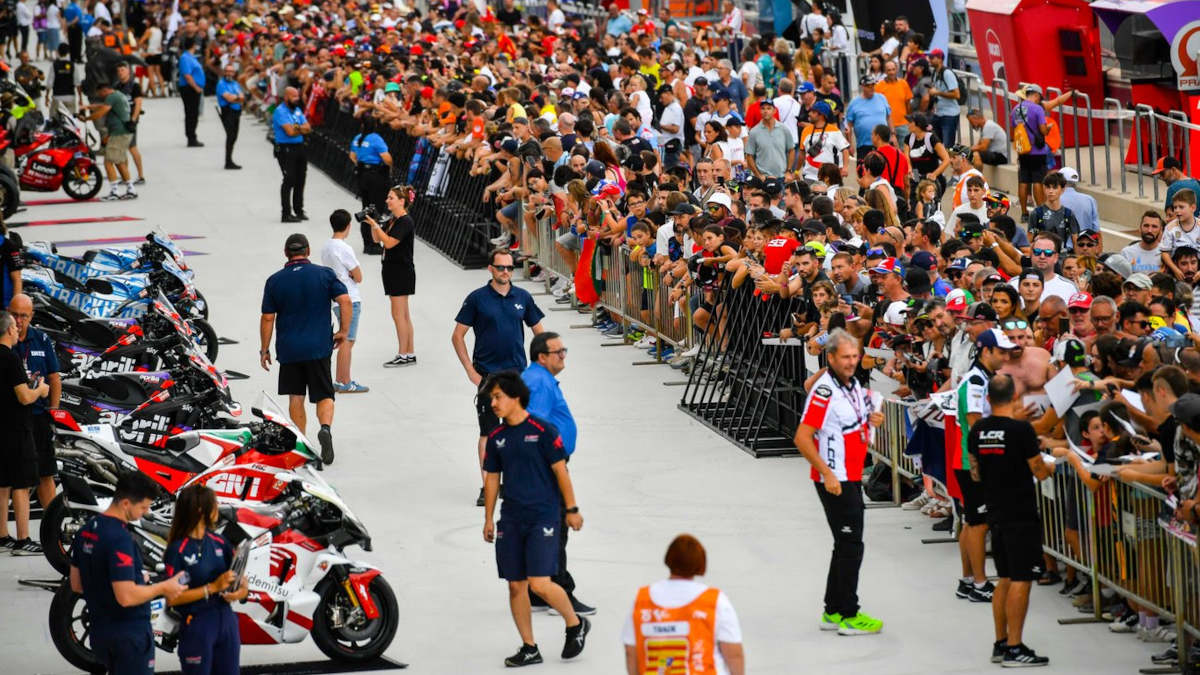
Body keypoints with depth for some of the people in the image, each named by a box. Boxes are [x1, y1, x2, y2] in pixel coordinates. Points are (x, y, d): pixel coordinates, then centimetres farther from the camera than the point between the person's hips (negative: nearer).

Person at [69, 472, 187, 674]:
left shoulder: (86, 530, 6)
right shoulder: (120, 539, -24)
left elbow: (76, 585, 14)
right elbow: (126, 597, -29)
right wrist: (163, 588, -14)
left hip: (99, 632, 9)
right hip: (129, 635, -9)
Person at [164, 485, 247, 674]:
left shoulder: (219, 542, 6)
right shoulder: (178, 550, -11)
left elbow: (239, 574, 14)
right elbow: (172, 598, -16)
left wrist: (243, 588, -9)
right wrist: (213, 588, -21)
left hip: (226, 619, 6)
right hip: (197, 624, -6)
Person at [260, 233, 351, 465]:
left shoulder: (275, 281, 0)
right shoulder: (324, 274, -1)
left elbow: (267, 318, 0)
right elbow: (345, 301, -10)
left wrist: (264, 349, 9)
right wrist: (344, 331, 2)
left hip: (288, 349, 1)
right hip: (319, 347, -1)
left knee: (295, 397, 12)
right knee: (323, 395, 4)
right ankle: (325, 428, -23)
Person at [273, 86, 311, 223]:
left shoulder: (297, 110, 14)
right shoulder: (280, 111, -10)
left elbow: (308, 128, 6)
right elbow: (290, 131, -20)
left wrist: (296, 128, -13)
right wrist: (301, 129, -1)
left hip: (299, 148, 8)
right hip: (286, 149, -8)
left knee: (300, 180, 11)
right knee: (289, 180, -9)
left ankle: (299, 210, 21)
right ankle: (286, 214, -6)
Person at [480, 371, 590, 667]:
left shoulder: (542, 430, -9)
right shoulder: (496, 437, 8)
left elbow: (560, 470, -5)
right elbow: (492, 478, 15)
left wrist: (572, 509, -3)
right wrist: (488, 518, 16)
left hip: (543, 517, -6)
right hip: (511, 520, 6)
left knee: (540, 584, -14)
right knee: (516, 586, 5)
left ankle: (576, 624, 11)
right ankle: (529, 648, 15)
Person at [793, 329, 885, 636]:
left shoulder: (854, 385, 9)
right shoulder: (825, 391, -18)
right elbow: (802, 438, -21)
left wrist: (871, 420, 2)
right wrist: (828, 475, -24)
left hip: (851, 478, 9)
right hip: (834, 481, -9)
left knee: (846, 546, 15)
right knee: (851, 546, -6)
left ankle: (833, 612, 23)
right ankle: (848, 616, 1)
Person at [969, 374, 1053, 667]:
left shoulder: (977, 431, 4)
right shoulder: (1022, 430, -16)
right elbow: (1039, 471, -11)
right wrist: (1050, 466, 11)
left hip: (996, 514, 7)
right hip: (1021, 516, -7)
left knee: (1005, 580, 16)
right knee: (1020, 581, -4)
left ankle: (1000, 644, 21)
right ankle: (1014, 649, -5)